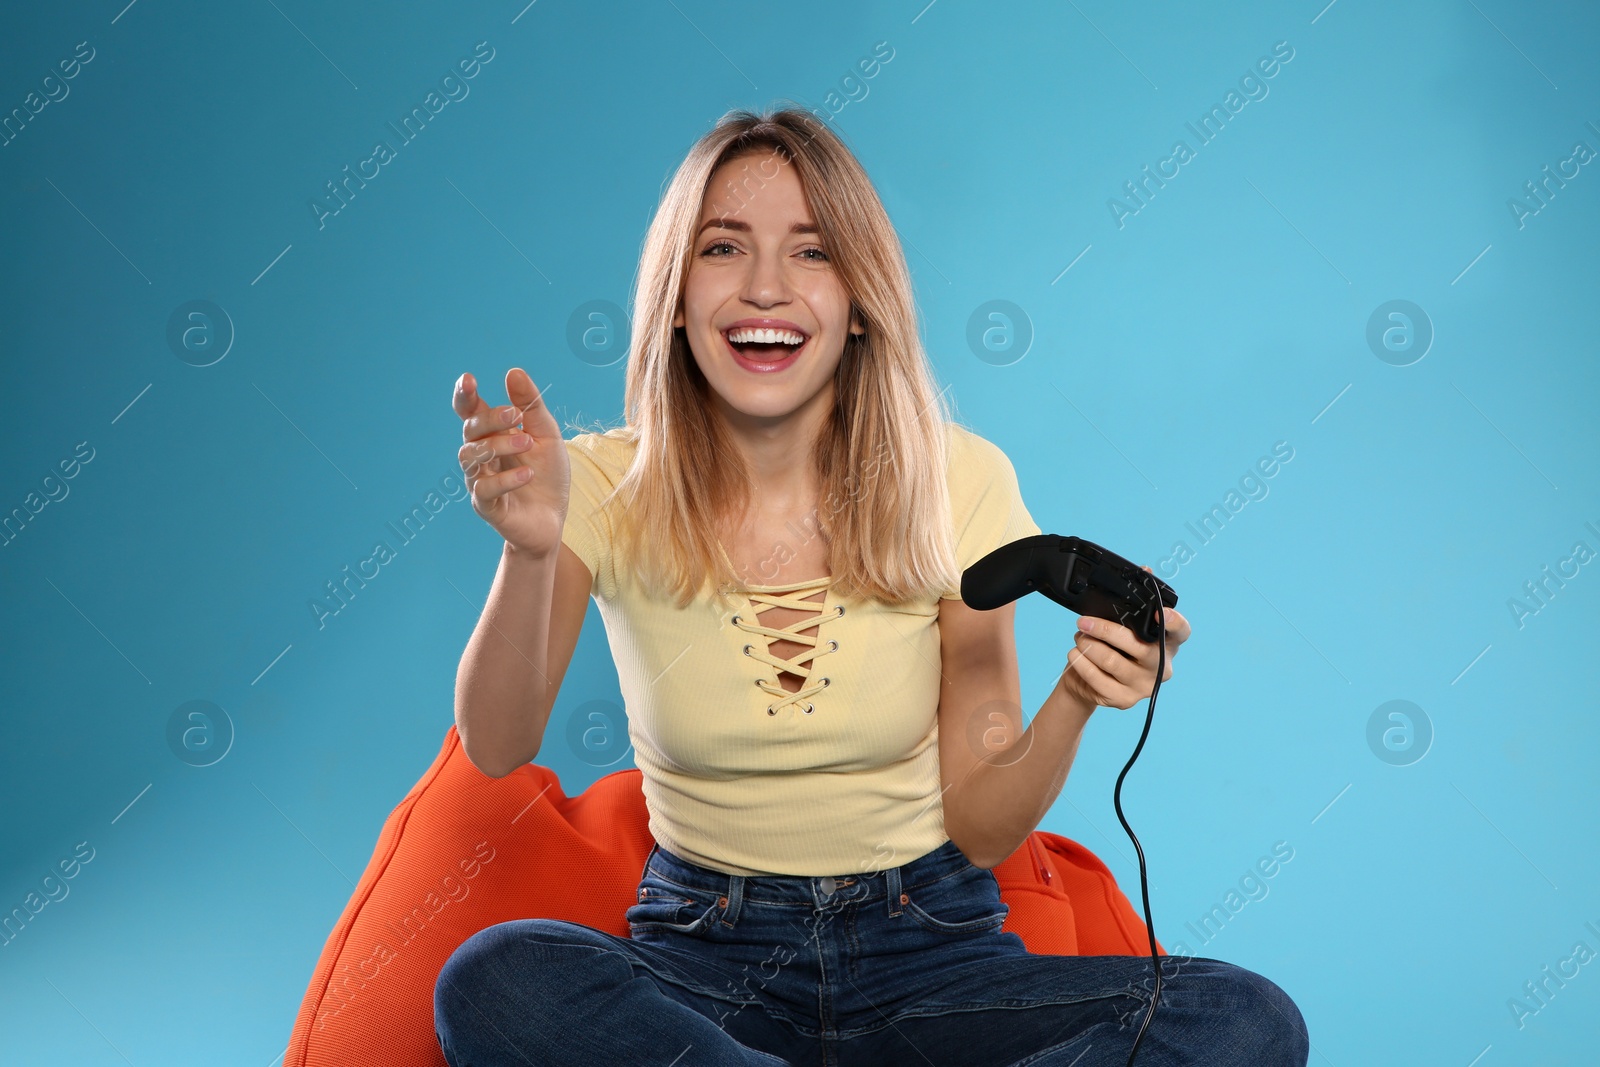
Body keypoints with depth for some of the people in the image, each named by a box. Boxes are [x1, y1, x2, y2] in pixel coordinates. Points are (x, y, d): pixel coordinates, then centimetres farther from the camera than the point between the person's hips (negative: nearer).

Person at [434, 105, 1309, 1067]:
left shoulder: (958, 484, -6)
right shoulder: (610, 488, -5)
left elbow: (979, 831, -3)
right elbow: (498, 749, -21)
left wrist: (1072, 704, -22)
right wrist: (533, 550, -37)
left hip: (930, 947, 2)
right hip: (705, 948, -1)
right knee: (490, 984, -32)